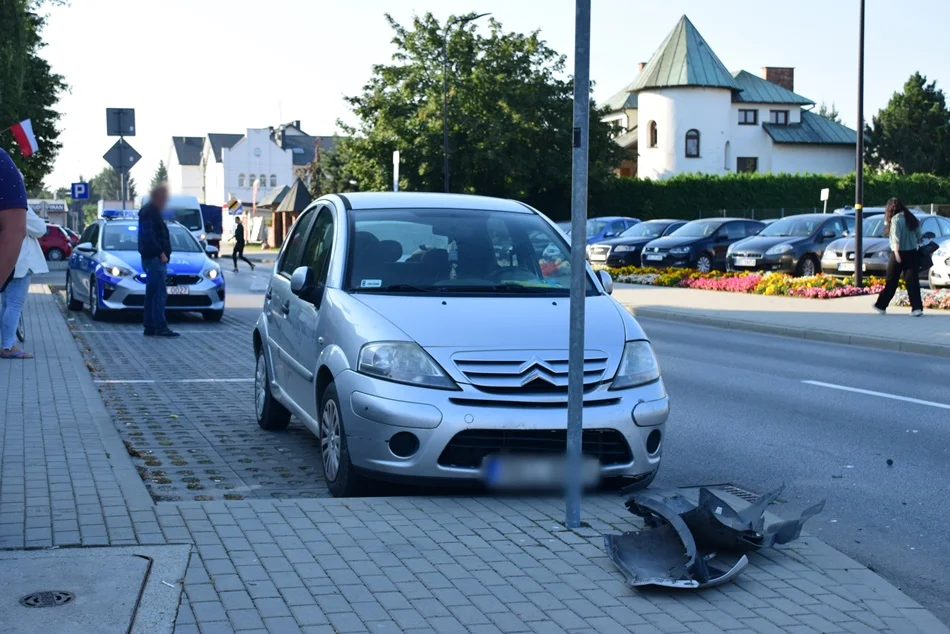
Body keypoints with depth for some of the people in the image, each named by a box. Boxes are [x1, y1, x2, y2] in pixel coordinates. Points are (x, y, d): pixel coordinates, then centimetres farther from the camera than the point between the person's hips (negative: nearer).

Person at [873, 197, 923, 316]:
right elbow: (919, 236, 13)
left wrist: (896, 253, -22)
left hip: (899, 254, -5)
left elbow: (896, 238, -18)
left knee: (891, 281, 6)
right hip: (912, 253, 5)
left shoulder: (896, 219, -9)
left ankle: (881, 305, 18)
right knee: (912, 281, 2)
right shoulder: (912, 219, 11)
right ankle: (917, 307, -8)